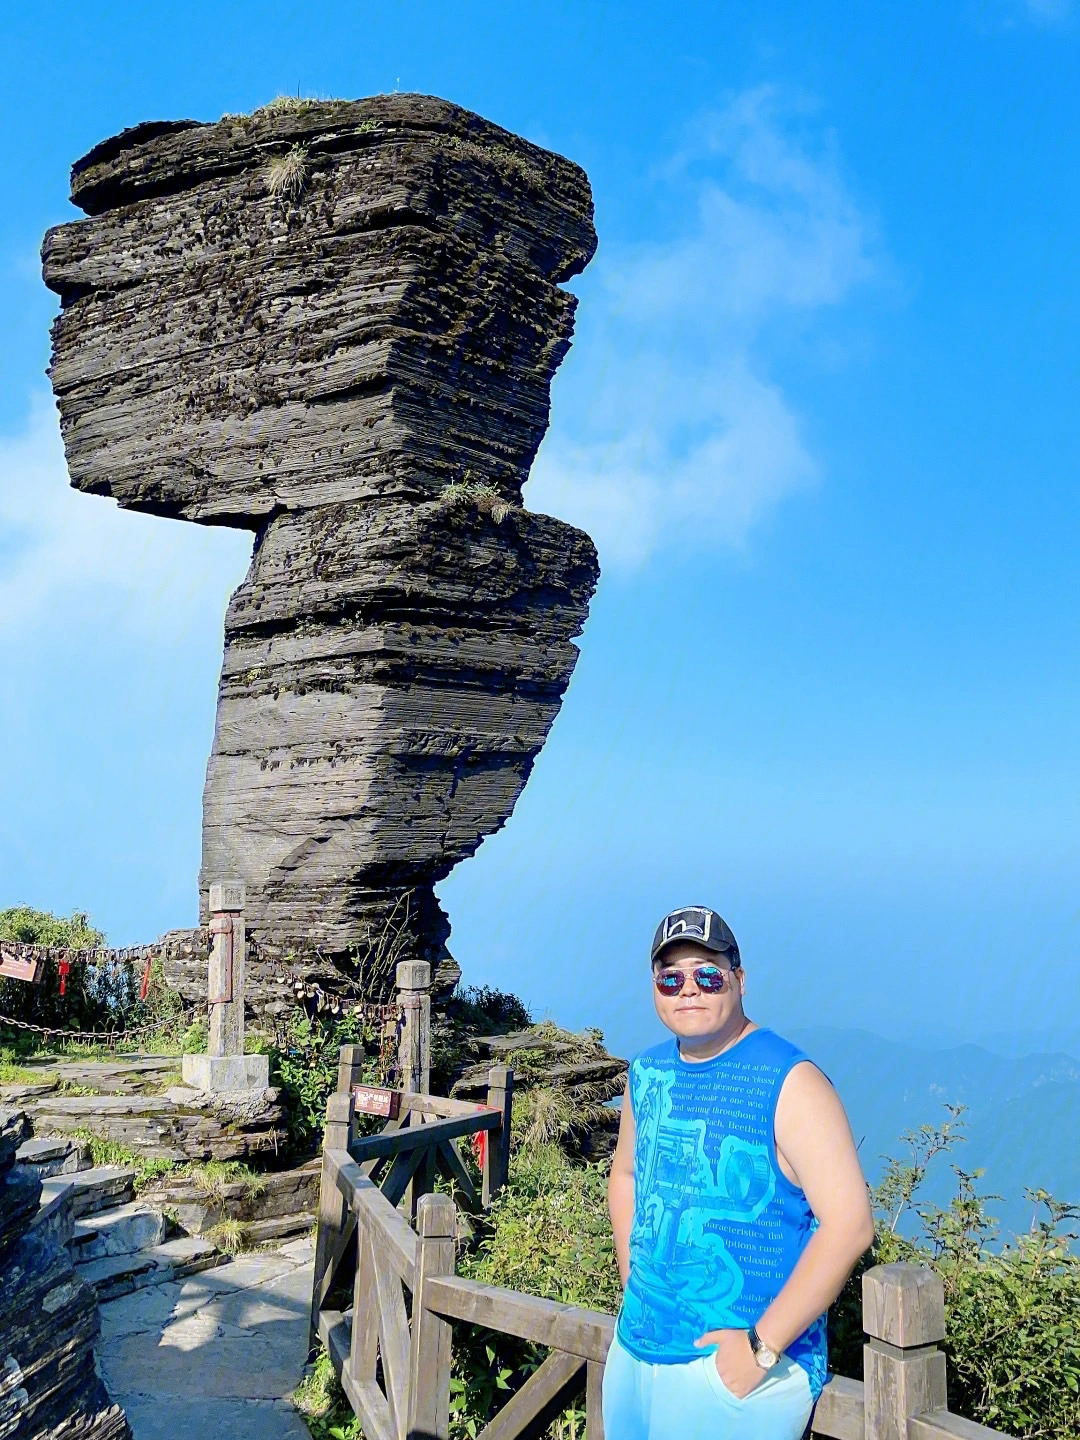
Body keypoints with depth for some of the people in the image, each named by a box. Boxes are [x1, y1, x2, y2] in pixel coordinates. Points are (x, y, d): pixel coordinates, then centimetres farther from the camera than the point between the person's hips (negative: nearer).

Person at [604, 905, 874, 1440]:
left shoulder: (788, 1082, -14)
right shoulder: (647, 1074, 4)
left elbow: (849, 1224, -19)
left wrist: (762, 1346, -20)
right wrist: (633, 1285, 8)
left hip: (737, 1367, -6)